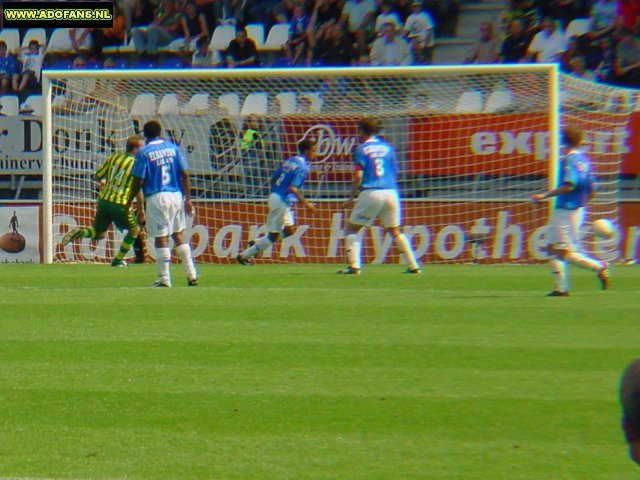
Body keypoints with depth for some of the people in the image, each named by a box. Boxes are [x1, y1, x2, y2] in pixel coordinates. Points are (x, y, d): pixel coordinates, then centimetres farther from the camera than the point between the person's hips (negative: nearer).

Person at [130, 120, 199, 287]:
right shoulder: (174, 148, 7)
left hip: (156, 198, -4)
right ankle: (191, 275, 13)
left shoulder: (144, 153, -4)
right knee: (179, 235, 15)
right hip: (176, 196, 4)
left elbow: (138, 181, -7)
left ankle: (164, 279, 1)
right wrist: (188, 199, 6)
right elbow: (185, 174, 3)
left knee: (161, 238, 0)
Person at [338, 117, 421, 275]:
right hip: (391, 193, 4)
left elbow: (358, 176, -9)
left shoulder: (362, 149, 0)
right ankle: (413, 265, 11)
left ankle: (354, 266, -9)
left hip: (370, 193, -4)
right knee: (395, 231, 17)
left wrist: (351, 197, -3)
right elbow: (395, 174, 12)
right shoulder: (387, 148, 13)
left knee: (352, 229, 6)